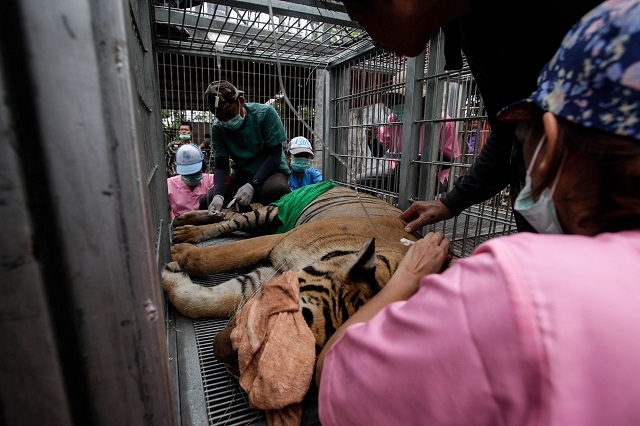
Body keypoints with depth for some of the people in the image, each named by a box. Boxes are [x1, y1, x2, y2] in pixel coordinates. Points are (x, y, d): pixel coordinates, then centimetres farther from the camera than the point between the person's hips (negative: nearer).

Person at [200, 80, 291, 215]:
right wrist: (218, 195, -31)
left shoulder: (265, 113, -16)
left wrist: (252, 185, -31)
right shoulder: (217, 128, -5)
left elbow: (275, 155, -18)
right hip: (242, 175, 4)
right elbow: (221, 167, -10)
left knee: (275, 190, -39)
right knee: (205, 203, -15)